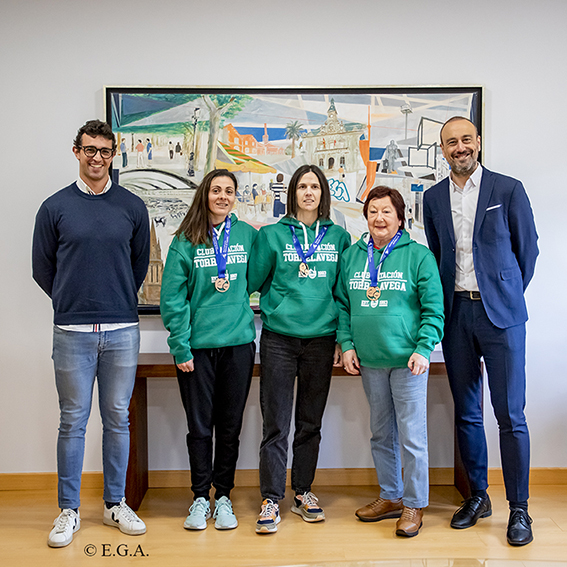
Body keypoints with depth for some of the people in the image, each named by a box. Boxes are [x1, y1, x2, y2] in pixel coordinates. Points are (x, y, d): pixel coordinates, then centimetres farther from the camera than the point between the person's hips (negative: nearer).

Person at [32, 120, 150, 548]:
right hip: (73, 331, -1)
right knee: (73, 421, 5)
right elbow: (42, 268, 9)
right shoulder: (55, 207, 3)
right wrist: (72, 303, 10)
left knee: (117, 419, 9)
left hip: (122, 330, 1)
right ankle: (69, 510, 18)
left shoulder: (133, 207, 6)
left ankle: (116, 504, 23)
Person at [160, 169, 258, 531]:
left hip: (238, 343, 2)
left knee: (230, 426, 9)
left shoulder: (248, 235, 5)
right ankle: (200, 497, 22)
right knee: (200, 426, 7)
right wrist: (181, 348, -9)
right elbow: (173, 298, -4)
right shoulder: (186, 241, -1)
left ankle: (224, 497, 24)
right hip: (198, 345, -2)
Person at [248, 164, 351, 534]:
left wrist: (343, 338, 7)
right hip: (279, 339, -2)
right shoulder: (272, 235, 3)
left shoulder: (339, 237, 9)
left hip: (321, 338, 2)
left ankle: (303, 492, 25)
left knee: (311, 422, 11)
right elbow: (253, 281, 8)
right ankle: (272, 499, 10)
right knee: (276, 423, 0)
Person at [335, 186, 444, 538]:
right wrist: (346, 343, 3)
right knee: (381, 434, 15)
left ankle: (414, 505, 16)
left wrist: (423, 349, -14)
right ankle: (390, 497, 31)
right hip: (369, 361, 5)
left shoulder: (418, 256, -4)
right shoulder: (352, 256, 9)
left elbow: (433, 309, -5)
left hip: (407, 360, -4)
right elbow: (343, 304, 13)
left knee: (412, 437, 0)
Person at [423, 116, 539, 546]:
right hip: (456, 313, 4)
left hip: (500, 313, -3)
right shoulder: (433, 197, 10)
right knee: (466, 412, 10)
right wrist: (444, 301, 11)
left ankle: (519, 508, 11)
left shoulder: (508, 189, -1)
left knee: (511, 414, -2)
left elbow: (527, 248, 6)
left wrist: (509, 295, 10)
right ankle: (478, 497, 24)